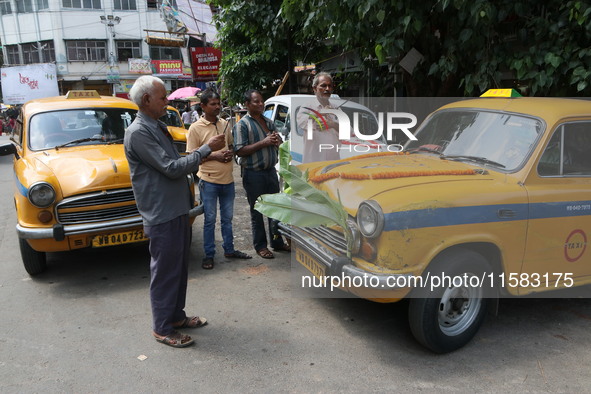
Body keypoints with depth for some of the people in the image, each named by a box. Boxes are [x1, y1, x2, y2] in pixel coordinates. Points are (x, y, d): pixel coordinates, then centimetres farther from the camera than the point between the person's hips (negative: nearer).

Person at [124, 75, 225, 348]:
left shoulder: (157, 127, 13)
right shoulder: (138, 133, -18)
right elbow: (171, 168, -22)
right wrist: (206, 149, -17)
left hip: (177, 210, 9)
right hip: (162, 215, -9)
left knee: (180, 268, 18)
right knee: (165, 272, 2)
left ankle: (176, 316, 33)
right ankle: (163, 328, 17)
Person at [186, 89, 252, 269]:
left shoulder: (224, 124, 7)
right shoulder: (196, 128, -9)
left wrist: (230, 153, -4)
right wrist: (214, 156, -19)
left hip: (227, 179, 5)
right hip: (209, 181, -5)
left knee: (227, 218, 16)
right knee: (210, 219, 4)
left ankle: (229, 249, 30)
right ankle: (209, 255, 16)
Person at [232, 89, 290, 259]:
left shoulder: (269, 122, 13)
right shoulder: (242, 124, -9)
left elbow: (278, 145, 21)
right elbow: (239, 151, -18)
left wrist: (277, 140, -4)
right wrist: (263, 143, -22)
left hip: (271, 170, 7)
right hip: (254, 173, -7)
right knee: (257, 211, 4)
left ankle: (277, 241, 27)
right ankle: (260, 245, 16)